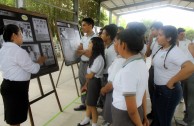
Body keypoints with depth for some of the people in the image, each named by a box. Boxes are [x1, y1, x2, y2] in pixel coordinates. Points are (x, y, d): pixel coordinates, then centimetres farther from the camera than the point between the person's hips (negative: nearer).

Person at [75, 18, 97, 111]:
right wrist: (85, 51, -12)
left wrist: (82, 51, -7)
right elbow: (78, 52, 7)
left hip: (90, 64, -8)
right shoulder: (83, 38, 12)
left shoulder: (95, 38, -13)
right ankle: (84, 104, 31)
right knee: (83, 84, 16)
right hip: (82, 63, 8)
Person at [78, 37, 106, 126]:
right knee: (88, 102, 21)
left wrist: (85, 76, 4)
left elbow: (90, 75, -17)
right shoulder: (94, 57, 8)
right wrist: (86, 84, 11)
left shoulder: (99, 59, -22)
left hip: (95, 82, -9)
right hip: (91, 81, 9)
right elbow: (89, 73, 9)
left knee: (92, 104, 6)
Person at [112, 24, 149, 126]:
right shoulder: (142, 64, -2)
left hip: (124, 117, -7)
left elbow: (131, 109, -24)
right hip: (138, 112, 7)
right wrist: (144, 116, 14)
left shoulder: (128, 70, -28)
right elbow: (143, 93, 6)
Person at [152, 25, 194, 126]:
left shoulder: (174, 52, -23)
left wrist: (171, 82, -28)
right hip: (158, 89, 8)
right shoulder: (160, 49, 2)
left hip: (169, 91, -8)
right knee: (157, 118, 26)